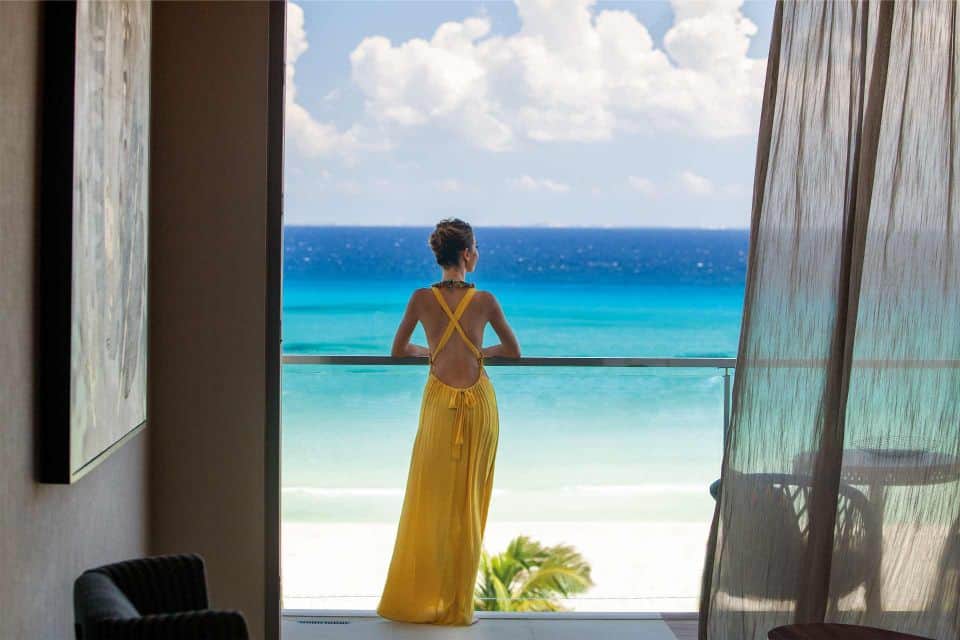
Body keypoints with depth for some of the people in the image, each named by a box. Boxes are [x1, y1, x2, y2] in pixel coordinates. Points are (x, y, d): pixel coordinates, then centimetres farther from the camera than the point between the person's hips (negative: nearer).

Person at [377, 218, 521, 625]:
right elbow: (513, 352, 8)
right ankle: (456, 604, 10)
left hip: (439, 401, 1)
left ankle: (416, 599, 12)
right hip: (479, 400, 0)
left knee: (430, 499, 9)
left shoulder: (422, 298, -2)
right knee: (469, 501, 6)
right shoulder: (485, 301, -4)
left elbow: (398, 351, 9)